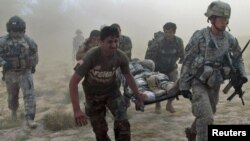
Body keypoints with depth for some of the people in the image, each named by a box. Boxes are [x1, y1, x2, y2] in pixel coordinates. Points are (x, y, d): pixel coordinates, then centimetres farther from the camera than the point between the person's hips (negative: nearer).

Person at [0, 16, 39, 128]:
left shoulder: (28, 41, -2)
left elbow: (34, 52, 16)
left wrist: (34, 65, 18)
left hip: (25, 73, 0)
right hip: (10, 74, 0)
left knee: (29, 95, -14)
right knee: (12, 96, 18)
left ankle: (30, 119, -14)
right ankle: (14, 111, 48)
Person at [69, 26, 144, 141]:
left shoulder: (121, 57, -23)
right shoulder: (91, 56, -33)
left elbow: (128, 76, -2)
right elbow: (73, 82, -32)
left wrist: (138, 98, 4)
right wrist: (77, 110, -39)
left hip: (112, 91, 2)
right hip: (93, 95, -2)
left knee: (123, 124, -14)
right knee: (100, 131, 5)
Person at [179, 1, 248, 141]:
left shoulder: (230, 39, -5)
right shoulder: (199, 37, -18)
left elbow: (238, 59, 11)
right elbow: (187, 62, -12)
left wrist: (241, 76, -6)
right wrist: (184, 86, -11)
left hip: (215, 84, 5)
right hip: (199, 83, -5)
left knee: (208, 114, 21)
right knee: (206, 117, -16)